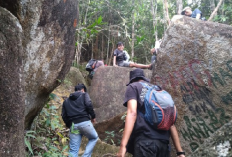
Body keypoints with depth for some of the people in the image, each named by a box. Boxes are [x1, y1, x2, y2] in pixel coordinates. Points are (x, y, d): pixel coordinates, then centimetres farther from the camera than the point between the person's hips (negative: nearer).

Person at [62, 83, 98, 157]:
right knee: (94, 138, 21)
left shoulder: (66, 101, 23)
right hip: (84, 122, -3)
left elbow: (64, 116, 14)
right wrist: (93, 116, 4)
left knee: (73, 150, 5)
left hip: (73, 125, 4)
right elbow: (88, 105, -7)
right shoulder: (84, 95, 11)